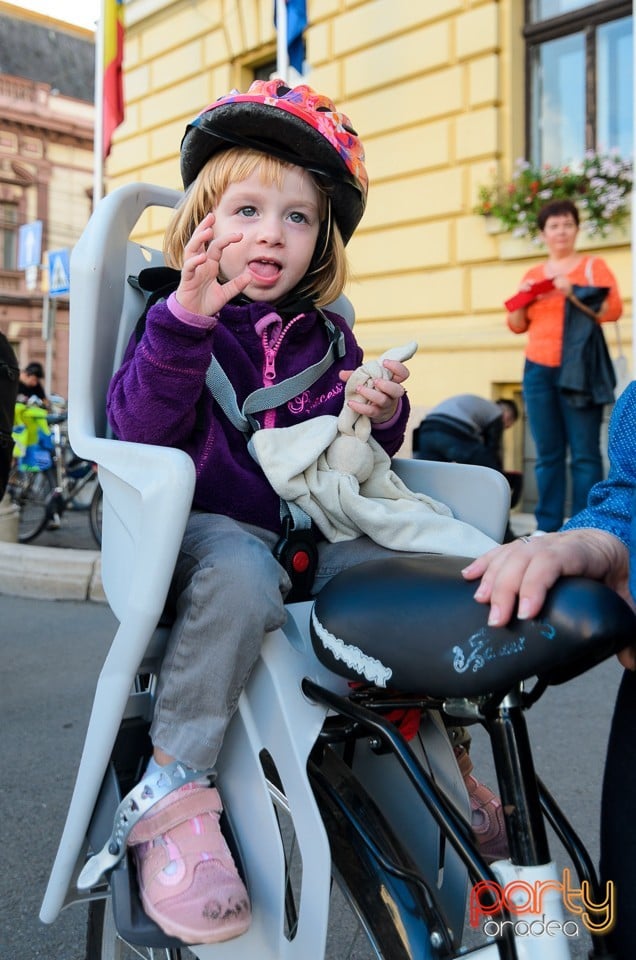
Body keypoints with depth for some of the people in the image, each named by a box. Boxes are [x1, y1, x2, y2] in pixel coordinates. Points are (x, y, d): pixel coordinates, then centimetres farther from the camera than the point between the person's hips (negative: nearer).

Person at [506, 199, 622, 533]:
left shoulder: (593, 266, 8)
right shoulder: (533, 274, 17)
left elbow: (613, 310, -4)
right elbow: (517, 325, 18)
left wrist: (574, 294, -14)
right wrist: (522, 300, 0)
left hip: (578, 369, -3)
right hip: (538, 371, 3)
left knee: (584, 453, -8)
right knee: (548, 454, 2)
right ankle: (548, 528, 5)